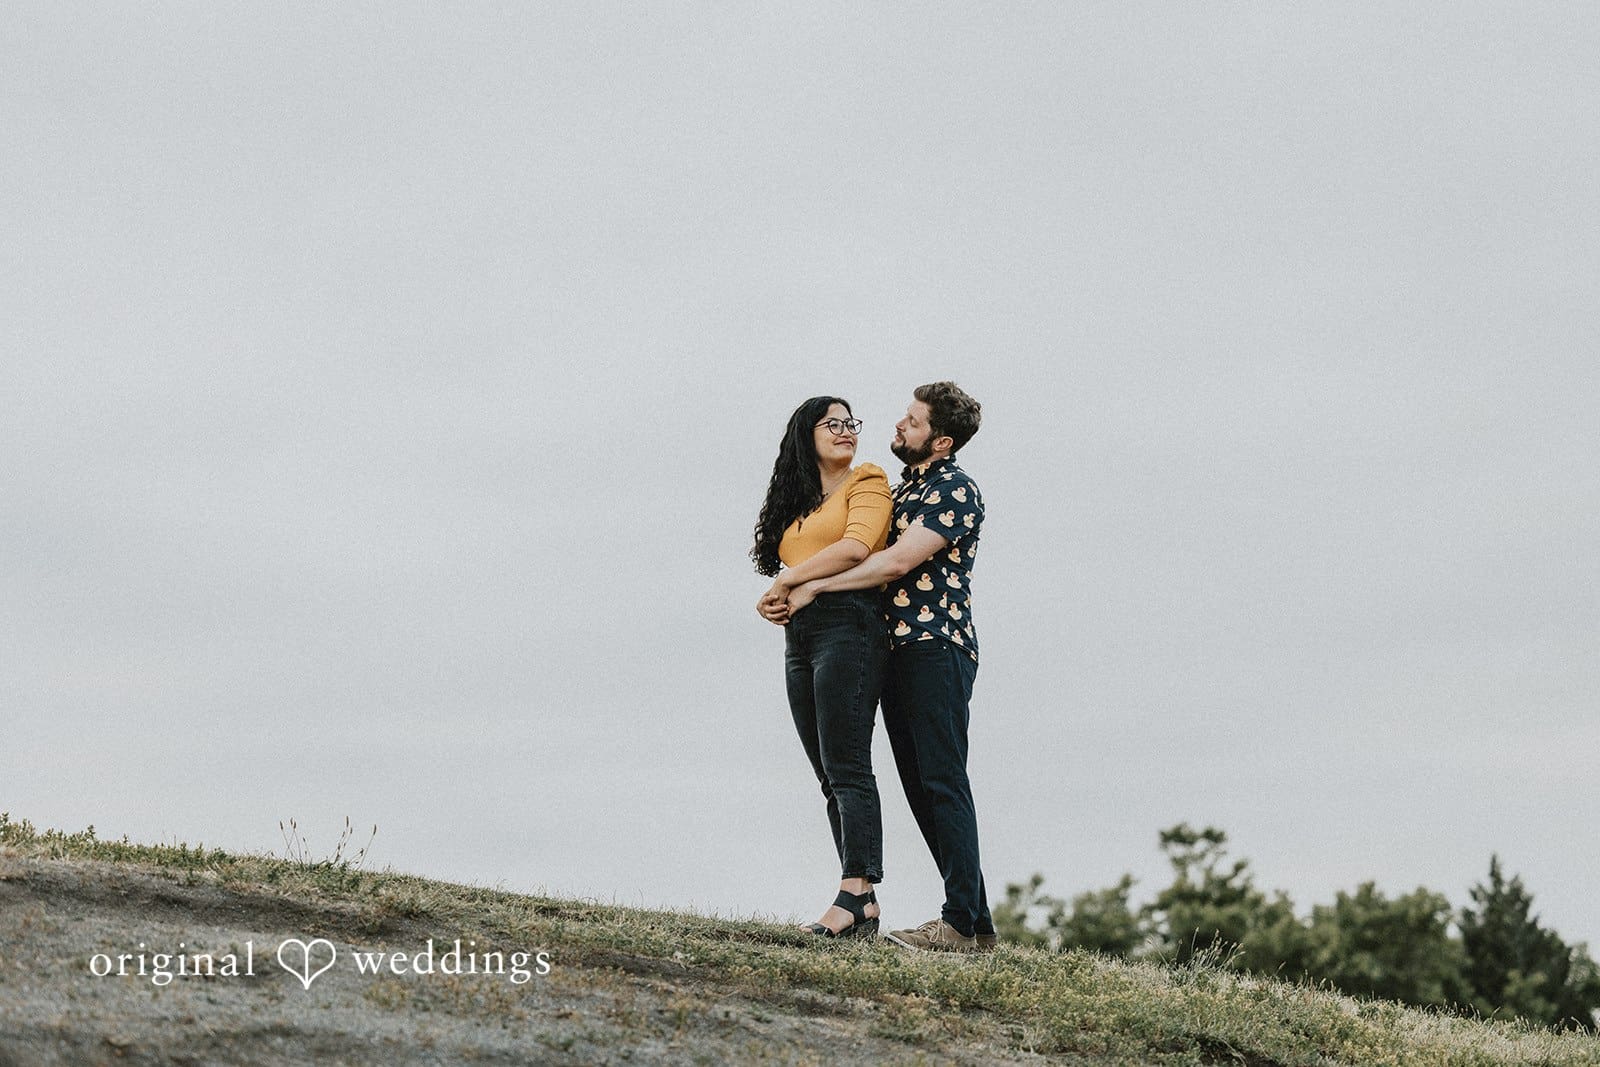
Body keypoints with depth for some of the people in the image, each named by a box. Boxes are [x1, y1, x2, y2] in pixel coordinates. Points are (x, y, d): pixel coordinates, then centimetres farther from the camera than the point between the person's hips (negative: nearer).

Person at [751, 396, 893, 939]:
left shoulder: (866, 483, 3)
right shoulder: (796, 502, 24)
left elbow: (855, 547, -13)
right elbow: (791, 563, 20)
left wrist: (787, 580, -6)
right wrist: (781, 597, -1)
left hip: (847, 626, -7)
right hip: (800, 639, 7)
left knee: (846, 767, -15)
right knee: (830, 774, 2)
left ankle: (855, 895, -20)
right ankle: (864, 904, 1)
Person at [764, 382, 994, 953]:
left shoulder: (955, 489, -8)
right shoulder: (902, 489, 21)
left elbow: (896, 563, -17)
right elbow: (863, 555, 22)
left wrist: (814, 587, -13)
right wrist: (790, 597, 8)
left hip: (936, 647, -9)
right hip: (897, 649, 9)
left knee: (942, 782, -11)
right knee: (919, 786, 7)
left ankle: (963, 923, -10)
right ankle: (976, 919, 11)